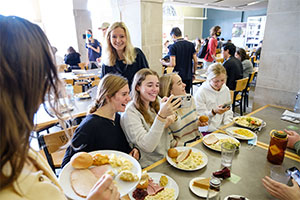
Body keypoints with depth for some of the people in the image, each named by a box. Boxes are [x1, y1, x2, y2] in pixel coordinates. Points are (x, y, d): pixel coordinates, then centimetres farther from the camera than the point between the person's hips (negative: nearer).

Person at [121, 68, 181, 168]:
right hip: (149, 167, -6)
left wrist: (166, 124, -8)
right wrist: (161, 116, -34)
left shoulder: (155, 105, 7)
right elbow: (147, 147, -25)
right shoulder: (130, 113, -15)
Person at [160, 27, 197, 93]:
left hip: (178, 76, -4)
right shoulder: (191, 44, 3)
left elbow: (173, 64, -17)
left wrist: (164, 63, 2)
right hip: (189, 75, 5)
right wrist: (194, 73, 15)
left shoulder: (173, 47, -11)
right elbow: (195, 61, 3)